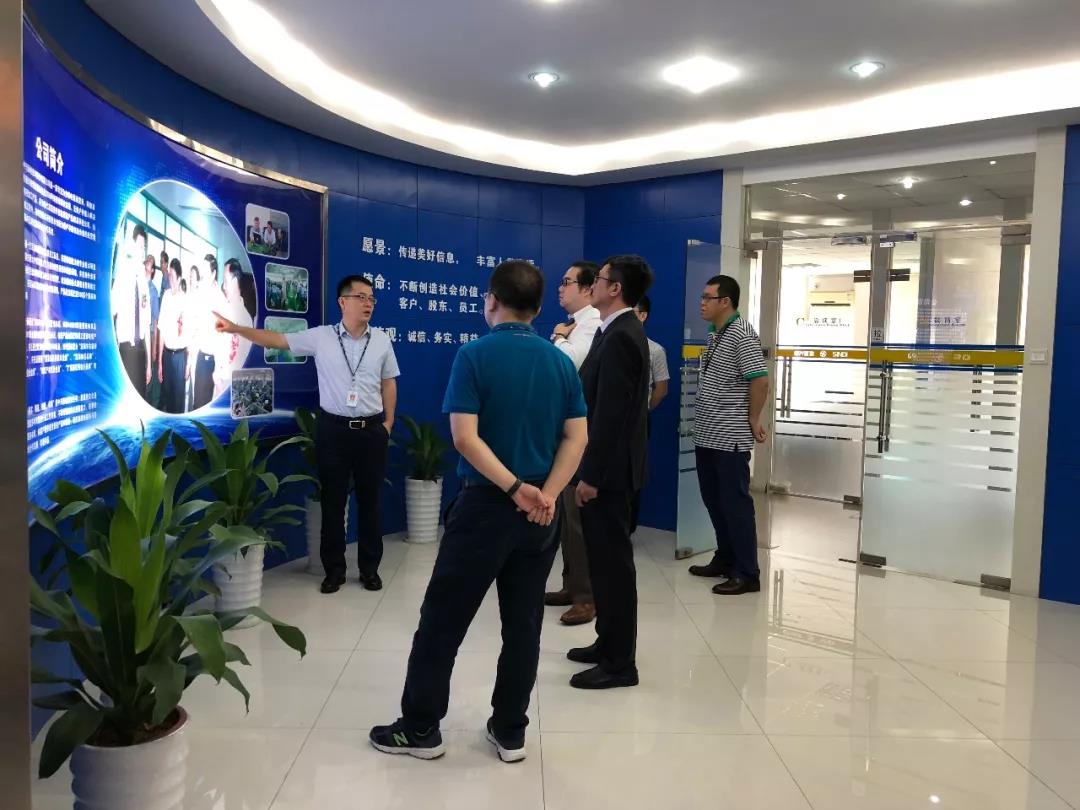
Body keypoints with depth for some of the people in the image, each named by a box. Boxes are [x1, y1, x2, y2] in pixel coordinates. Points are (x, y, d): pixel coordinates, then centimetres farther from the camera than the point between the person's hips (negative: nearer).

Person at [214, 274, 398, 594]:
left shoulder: (381, 340, 2)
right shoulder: (321, 337, -2)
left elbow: (388, 383, 8)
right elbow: (276, 340, -2)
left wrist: (388, 421, 4)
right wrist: (236, 328, -11)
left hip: (371, 429, 1)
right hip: (333, 428, -1)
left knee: (369, 500, 8)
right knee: (332, 500, 6)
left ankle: (370, 568, 21)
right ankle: (334, 569, 19)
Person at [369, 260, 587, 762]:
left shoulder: (474, 355, -10)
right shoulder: (561, 362, 4)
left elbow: (465, 437, -18)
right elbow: (576, 438, -2)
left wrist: (514, 489, -15)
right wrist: (547, 493, -10)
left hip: (485, 504, -5)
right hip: (541, 511, 5)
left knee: (443, 618, 8)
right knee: (523, 623, 12)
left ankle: (420, 729, 19)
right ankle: (510, 732, 22)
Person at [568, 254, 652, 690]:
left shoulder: (620, 337, -19)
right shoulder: (620, 332, 13)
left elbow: (610, 413, -23)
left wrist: (591, 474, -21)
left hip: (608, 468, -10)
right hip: (606, 464, 10)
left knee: (613, 561, -1)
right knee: (605, 558, 17)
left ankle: (619, 662, 10)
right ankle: (609, 642, 30)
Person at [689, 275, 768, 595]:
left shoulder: (742, 335, -14)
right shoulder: (716, 336, 14)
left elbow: (760, 380, -18)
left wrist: (753, 420, -11)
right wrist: (703, 422, 13)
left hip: (730, 438, -9)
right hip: (706, 435, 9)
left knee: (735, 503, -2)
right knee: (714, 501, 16)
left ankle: (747, 573, 7)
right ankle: (725, 560, 29)